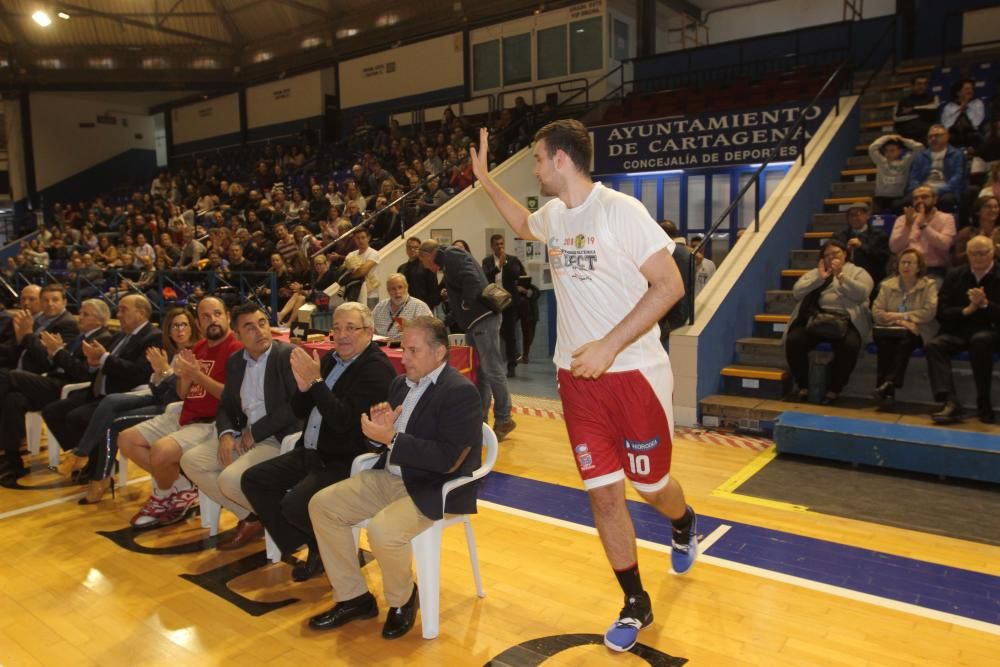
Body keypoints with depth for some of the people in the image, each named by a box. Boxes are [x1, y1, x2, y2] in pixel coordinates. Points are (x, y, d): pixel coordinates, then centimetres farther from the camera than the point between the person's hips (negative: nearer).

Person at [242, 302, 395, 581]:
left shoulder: (377, 368, -15)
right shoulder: (330, 360, 10)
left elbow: (343, 419, -24)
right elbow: (300, 411, 13)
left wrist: (316, 381, -23)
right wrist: (303, 386, -8)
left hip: (346, 462, -9)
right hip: (311, 453, 9)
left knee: (294, 505, -25)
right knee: (253, 480, 2)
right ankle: (304, 545, 10)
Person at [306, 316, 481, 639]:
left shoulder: (460, 392, -17)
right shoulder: (402, 383, 10)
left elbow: (448, 460, -25)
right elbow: (384, 438, 16)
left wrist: (391, 438, -26)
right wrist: (379, 426, -9)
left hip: (435, 490, -9)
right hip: (390, 478, 9)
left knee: (382, 530, -32)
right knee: (322, 505, 0)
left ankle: (402, 600, 1)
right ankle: (353, 597, 11)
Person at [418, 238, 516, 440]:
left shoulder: (451, 255, -8)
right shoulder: (449, 260, 22)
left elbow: (472, 279, -23)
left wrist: (466, 305, -13)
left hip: (483, 319, -11)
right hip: (475, 321, 11)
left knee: (492, 370, -6)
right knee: (479, 372, 11)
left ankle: (503, 421, 1)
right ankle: (479, 420, 16)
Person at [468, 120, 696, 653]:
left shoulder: (620, 210, -15)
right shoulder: (553, 215, 7)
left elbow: (670, 285, -18)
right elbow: (524, 226, 32)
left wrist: (608, 346, -22)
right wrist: (485, 180, 25)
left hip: (634, 373, -5)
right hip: (578, 378, 5)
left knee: (652, 485, 10)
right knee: (603, 493, 6)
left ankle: (683, 524, 47)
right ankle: (635, 604, 23)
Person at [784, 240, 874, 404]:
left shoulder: (858, 272, 17)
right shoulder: (814, 273, 23)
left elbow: (861, 293, -5)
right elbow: (797, 292, 5)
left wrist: (840, 275, -6)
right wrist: (819, 278, -2)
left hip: (845, 321, -2)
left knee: (849, 345, -34)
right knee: (793, 340, -27)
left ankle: (834, 389, -18)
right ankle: (803, 386, -12)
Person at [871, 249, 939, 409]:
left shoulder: (929, 285, 7)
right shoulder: (887, 285, 15)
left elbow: (929, 312, -8)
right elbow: (876, 311, 3)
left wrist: (899, 316, -10)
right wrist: (900, 322, -12)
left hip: (916, 331, -2)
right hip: (891, 329, 2)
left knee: (904, 342, -36)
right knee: (884, 341, -33)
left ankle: (889, 384, -43)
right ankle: (886, 390, -38)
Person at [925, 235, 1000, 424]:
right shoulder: (955, 276, 11)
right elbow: (941, 313, 5)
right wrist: (967, 310, -10)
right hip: (958, 331, 2)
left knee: (981, 340, -37)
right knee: (934, 346, -27)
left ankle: (983, 402, -24)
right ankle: (950, 403, -40)